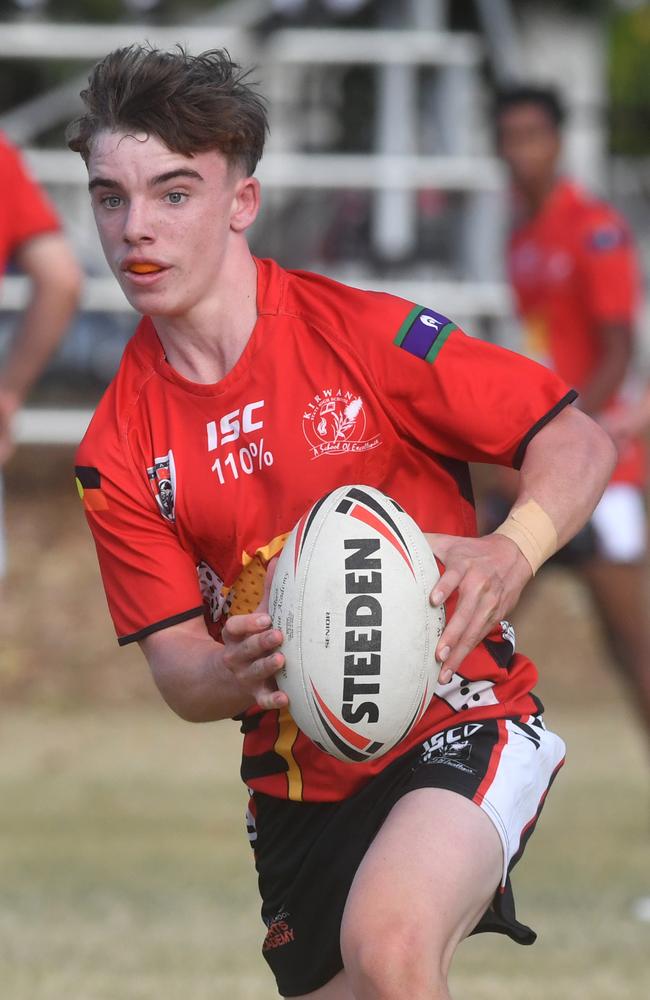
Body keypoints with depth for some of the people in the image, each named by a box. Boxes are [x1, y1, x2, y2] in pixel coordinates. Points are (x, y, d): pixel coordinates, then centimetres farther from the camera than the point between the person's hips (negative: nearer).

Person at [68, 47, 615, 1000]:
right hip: (295, 773, 5)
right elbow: (177, 664, 0)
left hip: (458, 718, -5)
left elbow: (579, 441, -6)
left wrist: (513, 550, -28)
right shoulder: (118, 454, -1)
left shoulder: (364, 334, -12)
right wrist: (238, 673, -26)